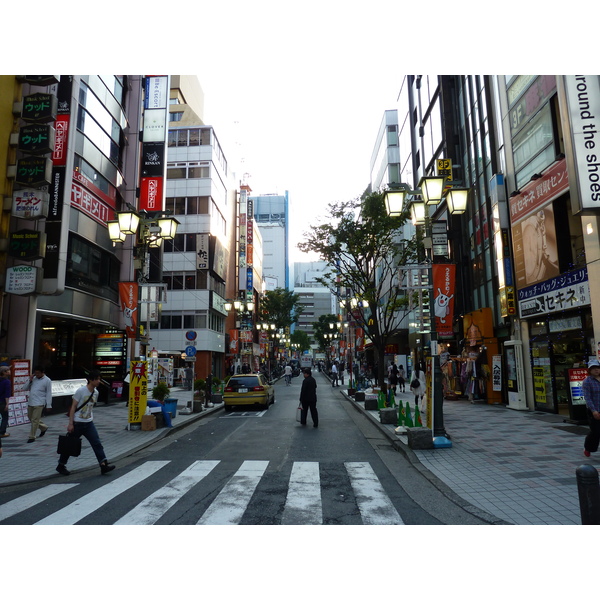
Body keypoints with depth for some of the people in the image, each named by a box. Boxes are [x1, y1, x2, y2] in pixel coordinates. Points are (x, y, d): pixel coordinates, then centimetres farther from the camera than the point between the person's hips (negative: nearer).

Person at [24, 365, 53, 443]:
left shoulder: (47, 380, -7)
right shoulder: (34, 378, 10)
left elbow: (49, 393, -6)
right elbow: (25, 388, 13)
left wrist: (48, 405, -10)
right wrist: (30, 381, -4)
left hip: (39, 404, -7)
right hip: (30, 403, 7)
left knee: (35, 420, -6)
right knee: (31, 418, 18)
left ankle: (32, 437, 4)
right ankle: (44, 428, 37)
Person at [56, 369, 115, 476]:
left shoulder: (96, 392, 5)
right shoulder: (81, 391, -14)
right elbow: (73, 407, -12)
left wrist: (91, 419, 16)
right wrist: (70, 423, -13)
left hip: (89, 423, 5)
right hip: (77, 423, -5)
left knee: (97, 443, -5)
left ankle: (103, 465, -8)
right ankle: (61, 465, 29)